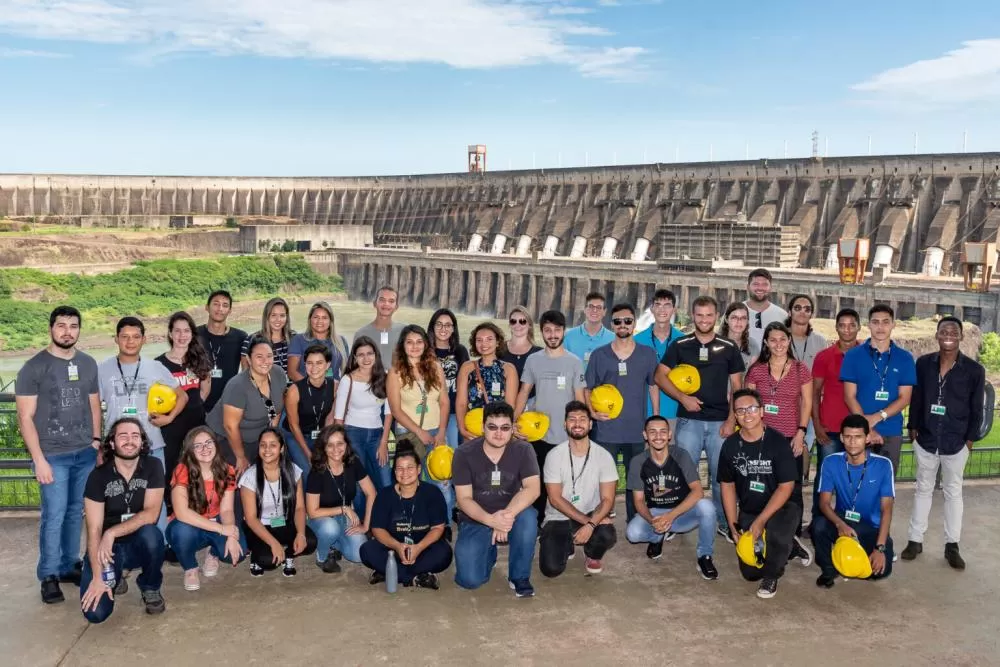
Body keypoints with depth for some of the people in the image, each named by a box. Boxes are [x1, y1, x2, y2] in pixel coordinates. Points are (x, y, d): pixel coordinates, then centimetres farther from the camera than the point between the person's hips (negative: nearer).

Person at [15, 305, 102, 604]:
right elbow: (25, 417, -7)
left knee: (76, 513, 10)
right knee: (54, 516, -3)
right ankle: (49, 576, 11)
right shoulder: (33, 367, -6)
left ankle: (69, 566, 23)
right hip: (53, 456, -4)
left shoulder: (88, 364, 7)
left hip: (85, 453, 4)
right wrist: (39, 460, -11)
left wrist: (97, 442, 10)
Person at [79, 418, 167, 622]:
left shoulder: (153, 466, -10)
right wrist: (97, 577, -22)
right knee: (95, 613, -20)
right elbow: (94, 530, -15)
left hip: (139, 545, 1)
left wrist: (112, 533, -27)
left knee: (151, 534, -35)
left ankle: (150, 589, -5)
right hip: (107, 549, 0)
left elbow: (151, 514, -18)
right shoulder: (98, 476, -12)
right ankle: (115, 580, 17)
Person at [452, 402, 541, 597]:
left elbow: (533, 489, -22)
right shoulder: (464, 453, -13)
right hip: (476, 521, 0)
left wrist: (507, 515, -38)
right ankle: (489, 553, 18)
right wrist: (491, 520, -34)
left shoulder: (523, 450, -11)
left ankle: (519, 576, -9)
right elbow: (464, 499, -15)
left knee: (528, 517, -34)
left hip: (510, 516, 0)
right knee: (470, 580, -19)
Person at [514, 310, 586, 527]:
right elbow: (524, 392, 7)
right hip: (539, 433, 2)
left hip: (567, 436, -2)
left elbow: (579, 397, 0)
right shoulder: (533, 360, 4)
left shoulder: (574, 362, -1)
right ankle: (536, 523, 23)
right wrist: (514, 421, -3)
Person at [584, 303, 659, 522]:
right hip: (606, 430, -1)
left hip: (637, 430, 1)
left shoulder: (648, 354, 5)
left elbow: (653, 386, 12)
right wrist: (592, 412, -12)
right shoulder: (599, 355, 1)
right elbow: (588, 389, 5)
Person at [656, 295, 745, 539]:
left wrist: (731, 420, -3)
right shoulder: (680, 345, 4)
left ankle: (725, 523, 19)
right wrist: (682, 397, -9)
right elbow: (660, 375, 4)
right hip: (689, 420, 0)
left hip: (720, 422, 1)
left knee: (721, 475, 5)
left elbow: (737, 387, 6)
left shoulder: (729, 348, 5)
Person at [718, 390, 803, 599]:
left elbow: (786, 486, -17)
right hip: (748, 512, 4)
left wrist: (761, 520, -22)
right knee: (750, 572, 0)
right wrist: (733, 526, -4)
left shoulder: (777, 442, -18)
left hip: (780, 508, -4)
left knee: (776, 531, -38)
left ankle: (771, 576, -6)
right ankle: (786, 546, 33)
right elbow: (727, 485, 2)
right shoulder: (730, 445, -7)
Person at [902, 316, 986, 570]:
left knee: (953, 492, 10)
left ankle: (952, 545, 20)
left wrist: (970, 438, -3)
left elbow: (977, 408, -2)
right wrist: (913, 428, 3)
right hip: (925, 439, 2)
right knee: (923, 489, 12)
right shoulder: (923, 363, -3)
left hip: (956, 443, -1)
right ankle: (915, 539, 21)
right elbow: (915, 398, 4)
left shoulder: (974, 369, -8)